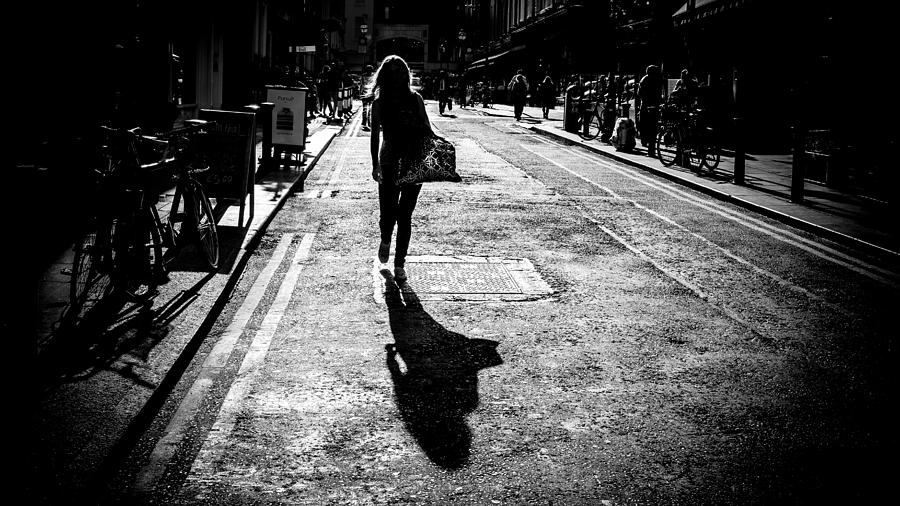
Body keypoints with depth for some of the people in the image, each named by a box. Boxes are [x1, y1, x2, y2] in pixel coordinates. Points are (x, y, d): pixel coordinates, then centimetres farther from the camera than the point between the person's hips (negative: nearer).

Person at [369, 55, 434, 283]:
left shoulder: (415, 98, 5)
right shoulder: (379, 102, 2)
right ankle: (386, 241, 37)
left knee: (405, 215, 2)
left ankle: (399, 264, 13)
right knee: (388, 212, 1)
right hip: (390, 163, -1)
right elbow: (375, 134, 2)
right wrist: (375, 164, -4)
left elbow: (427, 129, 8)